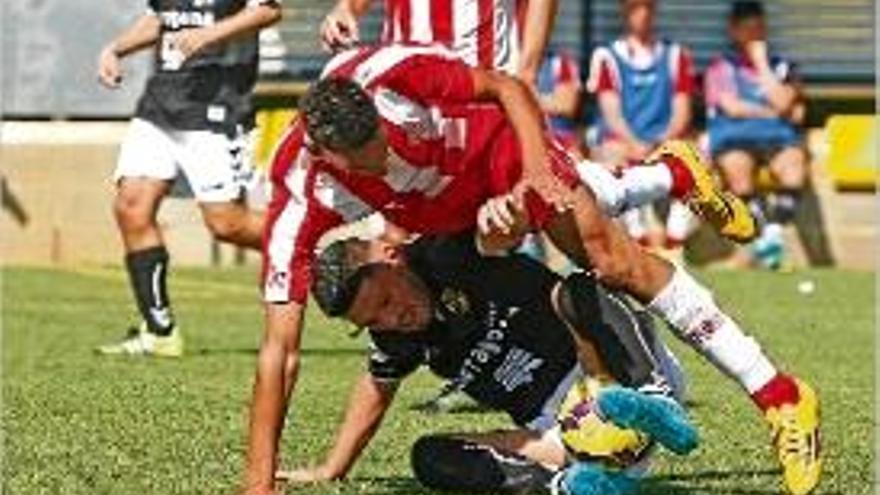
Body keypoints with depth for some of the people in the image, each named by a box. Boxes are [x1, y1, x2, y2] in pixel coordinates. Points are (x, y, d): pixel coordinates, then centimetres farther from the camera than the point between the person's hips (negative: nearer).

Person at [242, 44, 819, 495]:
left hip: (497, 144, -3)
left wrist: (537, 173, -32)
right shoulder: (301, 197, -36)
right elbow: (280, 350, -36)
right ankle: (669, 176, 47)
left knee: (613, 260, -15)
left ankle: (781, 396, -7)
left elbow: (506, 88, -18)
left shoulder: (391, 76, -39)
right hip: (442, 217, 3)